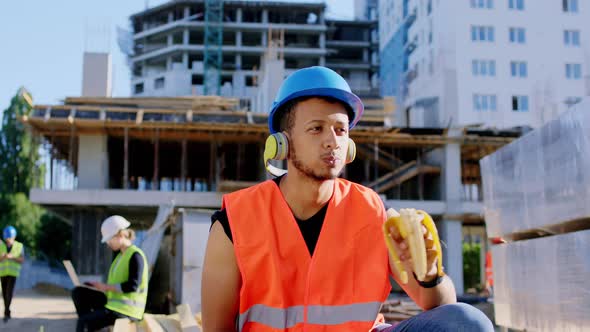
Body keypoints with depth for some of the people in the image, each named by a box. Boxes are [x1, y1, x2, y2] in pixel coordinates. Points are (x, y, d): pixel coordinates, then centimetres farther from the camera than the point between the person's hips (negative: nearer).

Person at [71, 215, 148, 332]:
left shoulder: (135, 255, -14)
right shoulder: (121, 255, 15)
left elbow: (133, 285, -22)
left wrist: (106, 287, -15)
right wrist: (101, 286, 2)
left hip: (126, 310, -10)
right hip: (114, 303, 10)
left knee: (84, 322, -16)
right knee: (78, 293, 4)